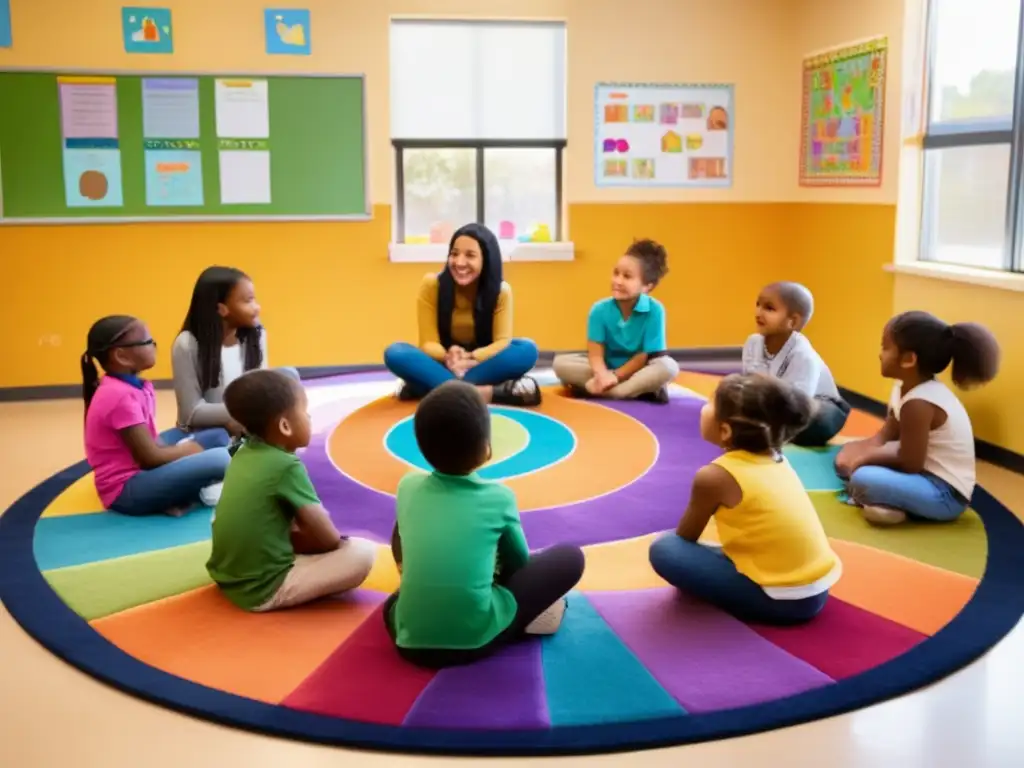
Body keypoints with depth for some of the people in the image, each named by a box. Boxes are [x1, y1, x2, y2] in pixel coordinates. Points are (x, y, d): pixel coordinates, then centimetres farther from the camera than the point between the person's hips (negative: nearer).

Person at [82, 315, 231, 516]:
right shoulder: (121, 395, -20)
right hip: (127, 489, -11)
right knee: (221, 459, -28)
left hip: (141, 472, 11)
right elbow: (150, 458, -19)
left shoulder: (135, 386, 9)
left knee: (218, 437, 14)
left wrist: (185, 447, -4)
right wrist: (191, 449, -5)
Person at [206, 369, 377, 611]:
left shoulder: (243, 454, 5)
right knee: (363, 552, -11)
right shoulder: (286, 466, -17)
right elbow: (329, 539, -12)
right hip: (263, 590, -8)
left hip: (226, 578, 8)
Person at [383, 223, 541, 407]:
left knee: (528, 350, -28)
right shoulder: (431, 285, -12)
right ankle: (488, 392, -44)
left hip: (482, 365, 1)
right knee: (395, 353, -29)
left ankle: (426, 387, -34)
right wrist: (448, 357, -37)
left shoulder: (501, 291, -10)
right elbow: (428, 343, -14)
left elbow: (502, 342, -18)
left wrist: (470, 358, -38)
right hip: (444, 365, 0)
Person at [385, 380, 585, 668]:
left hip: (409, 639, 3)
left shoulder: (408, 486, 3)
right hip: (477, 639, -3)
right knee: (570, 557, 10)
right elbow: (519, 564, 14)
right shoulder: (499, 498, -4)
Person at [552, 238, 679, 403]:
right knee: (560, 363, -21)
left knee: (668, 367, -33)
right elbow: (595, 352, -16)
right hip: (607, 368, 3)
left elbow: (645, 355, -16)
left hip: (638, 369, -3)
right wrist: (602, 375, -38)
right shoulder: (600, 309, -11)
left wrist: (615, 376, -24)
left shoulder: (654, 310, -17)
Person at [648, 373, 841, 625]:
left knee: (664, 550, -10)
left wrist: (669, 541, 21)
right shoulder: (776, 460, 7)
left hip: (782, 599, -8)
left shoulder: (715, 476, -14)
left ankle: (742, 604, 0)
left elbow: (685, 537, 2)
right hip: (817, 589, 8)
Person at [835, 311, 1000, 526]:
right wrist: (859, 452, -11)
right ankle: (890, 501, -2)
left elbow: (910, 464, -22)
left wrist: (866, 457, -8)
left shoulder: (919, 403, -27)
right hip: (926, 474, 10)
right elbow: (885, 436, 8)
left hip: (945, 494, -10)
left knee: (862, 479, -33)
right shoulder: (905, 387, 2)